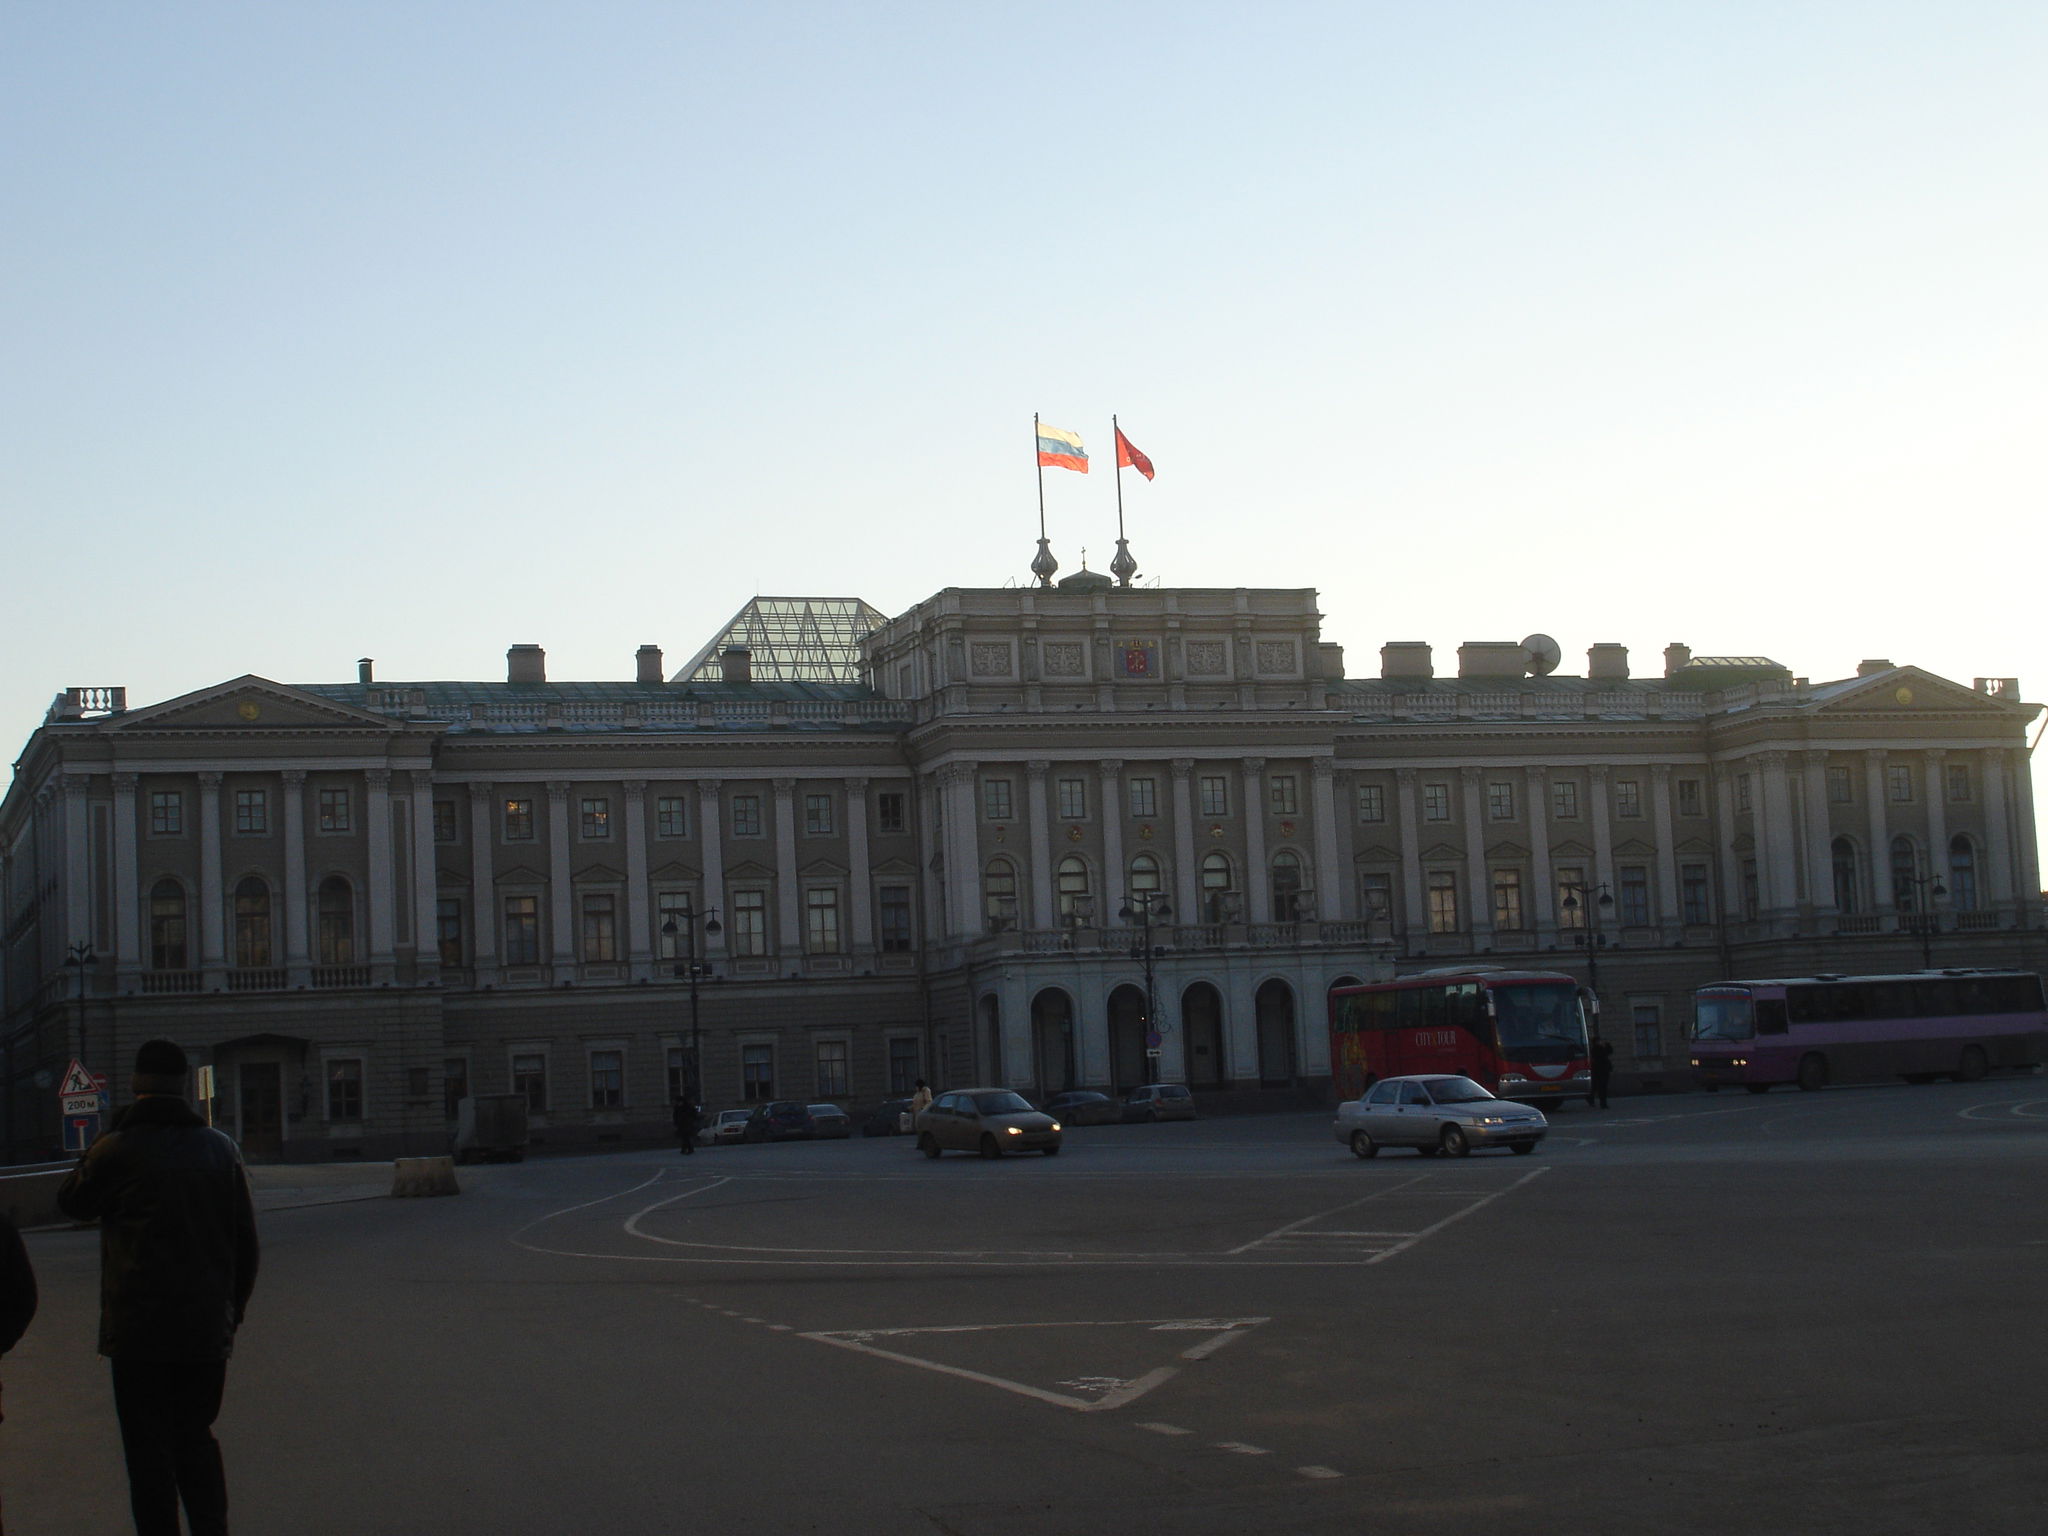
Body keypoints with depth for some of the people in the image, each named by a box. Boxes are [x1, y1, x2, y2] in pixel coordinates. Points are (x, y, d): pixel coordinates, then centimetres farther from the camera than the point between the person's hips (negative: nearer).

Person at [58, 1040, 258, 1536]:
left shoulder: (117, 1150, -9)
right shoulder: (220, 1148, 4)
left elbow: (72, 1201, 11)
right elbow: (245, 1239, 8)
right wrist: (233, 1306, 18)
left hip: (140, 1328, -4)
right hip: (207, 1328, 4)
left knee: (149, 1449, 2)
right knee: (197, 1437, 16)